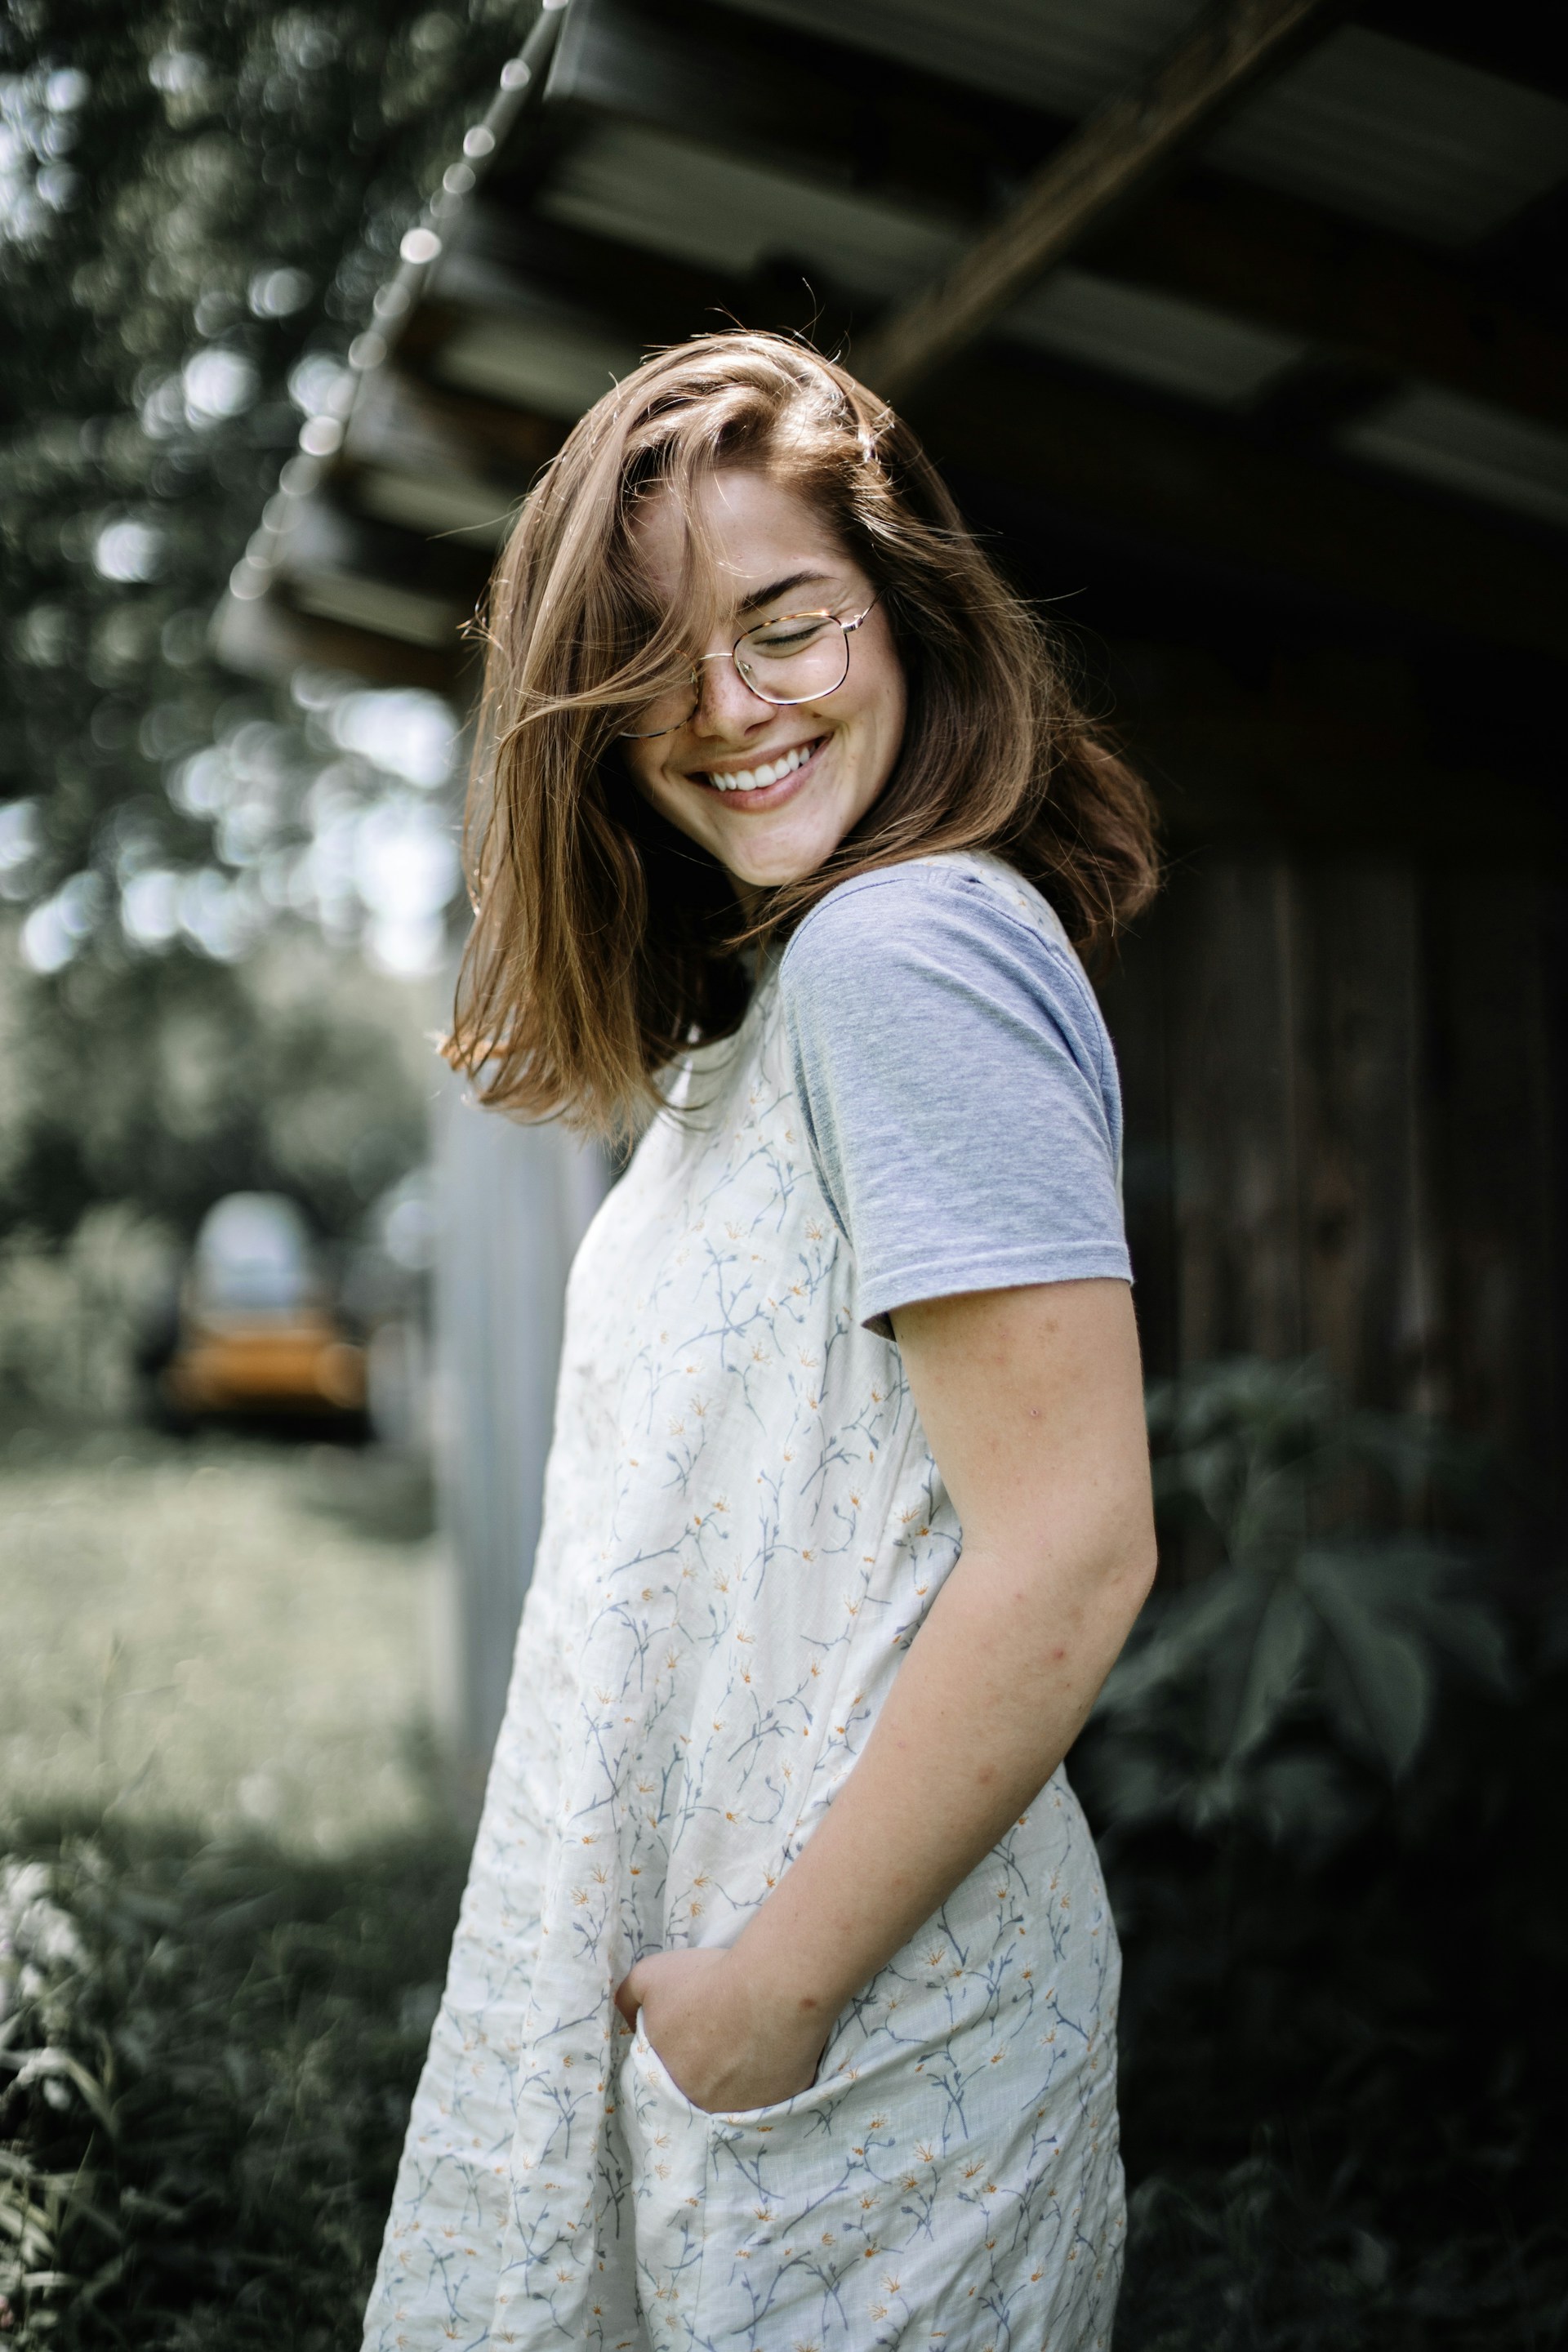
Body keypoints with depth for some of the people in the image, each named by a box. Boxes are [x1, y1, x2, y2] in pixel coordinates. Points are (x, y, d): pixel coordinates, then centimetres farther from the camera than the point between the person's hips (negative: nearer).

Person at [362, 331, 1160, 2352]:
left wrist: (782, 1979, -17)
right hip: (664, 1964, 9)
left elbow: (1072, 1552, -23)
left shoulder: (913, 948, -17)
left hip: (863, 2035, -9)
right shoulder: (771, 1000, 12)